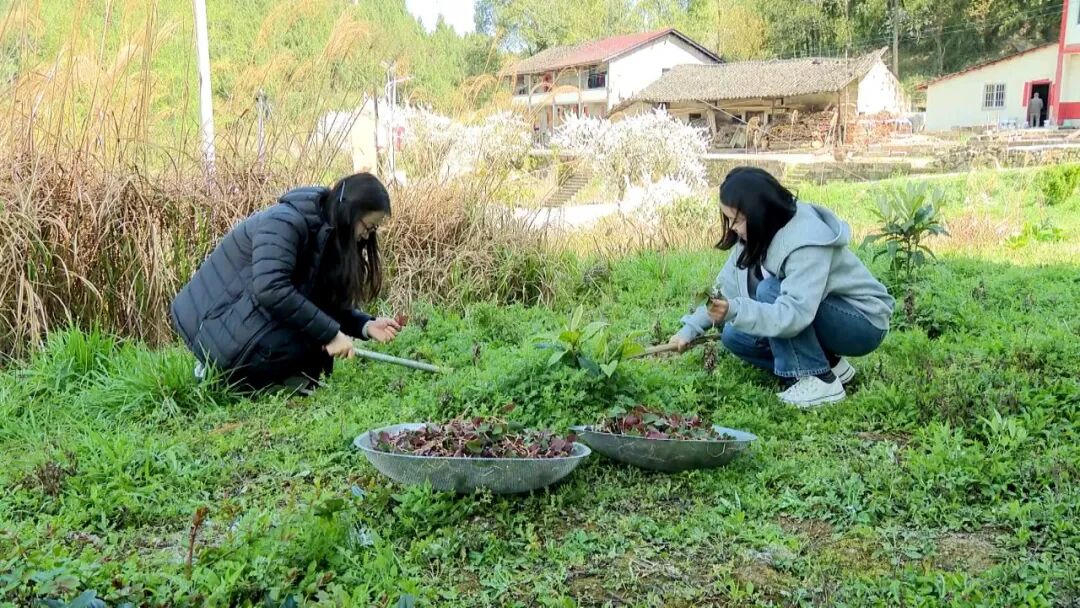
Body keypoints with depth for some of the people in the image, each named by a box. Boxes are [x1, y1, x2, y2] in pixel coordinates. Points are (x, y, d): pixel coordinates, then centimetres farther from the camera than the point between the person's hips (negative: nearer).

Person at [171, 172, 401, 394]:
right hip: (214, 323, -9)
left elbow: (333, 304, 4)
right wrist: (330, 333, -30)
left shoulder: (325, 235, 6)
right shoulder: (284, 223, -22)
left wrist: (366, 325, -15)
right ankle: (219, 375, -9)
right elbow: (271, 291, -34)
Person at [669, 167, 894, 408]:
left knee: (770, 291, -30)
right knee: (734, 337, -6)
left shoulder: (807, 243, -31)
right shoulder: (758, 235, -6)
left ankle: (821, 381, -19)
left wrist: (735, 310, -50)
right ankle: (829, 364, 4)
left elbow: (795, 314, -40)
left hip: (864, 324, -8)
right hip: (815, 316, 9)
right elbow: (727, 285, 1)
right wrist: (691, 328, -7)